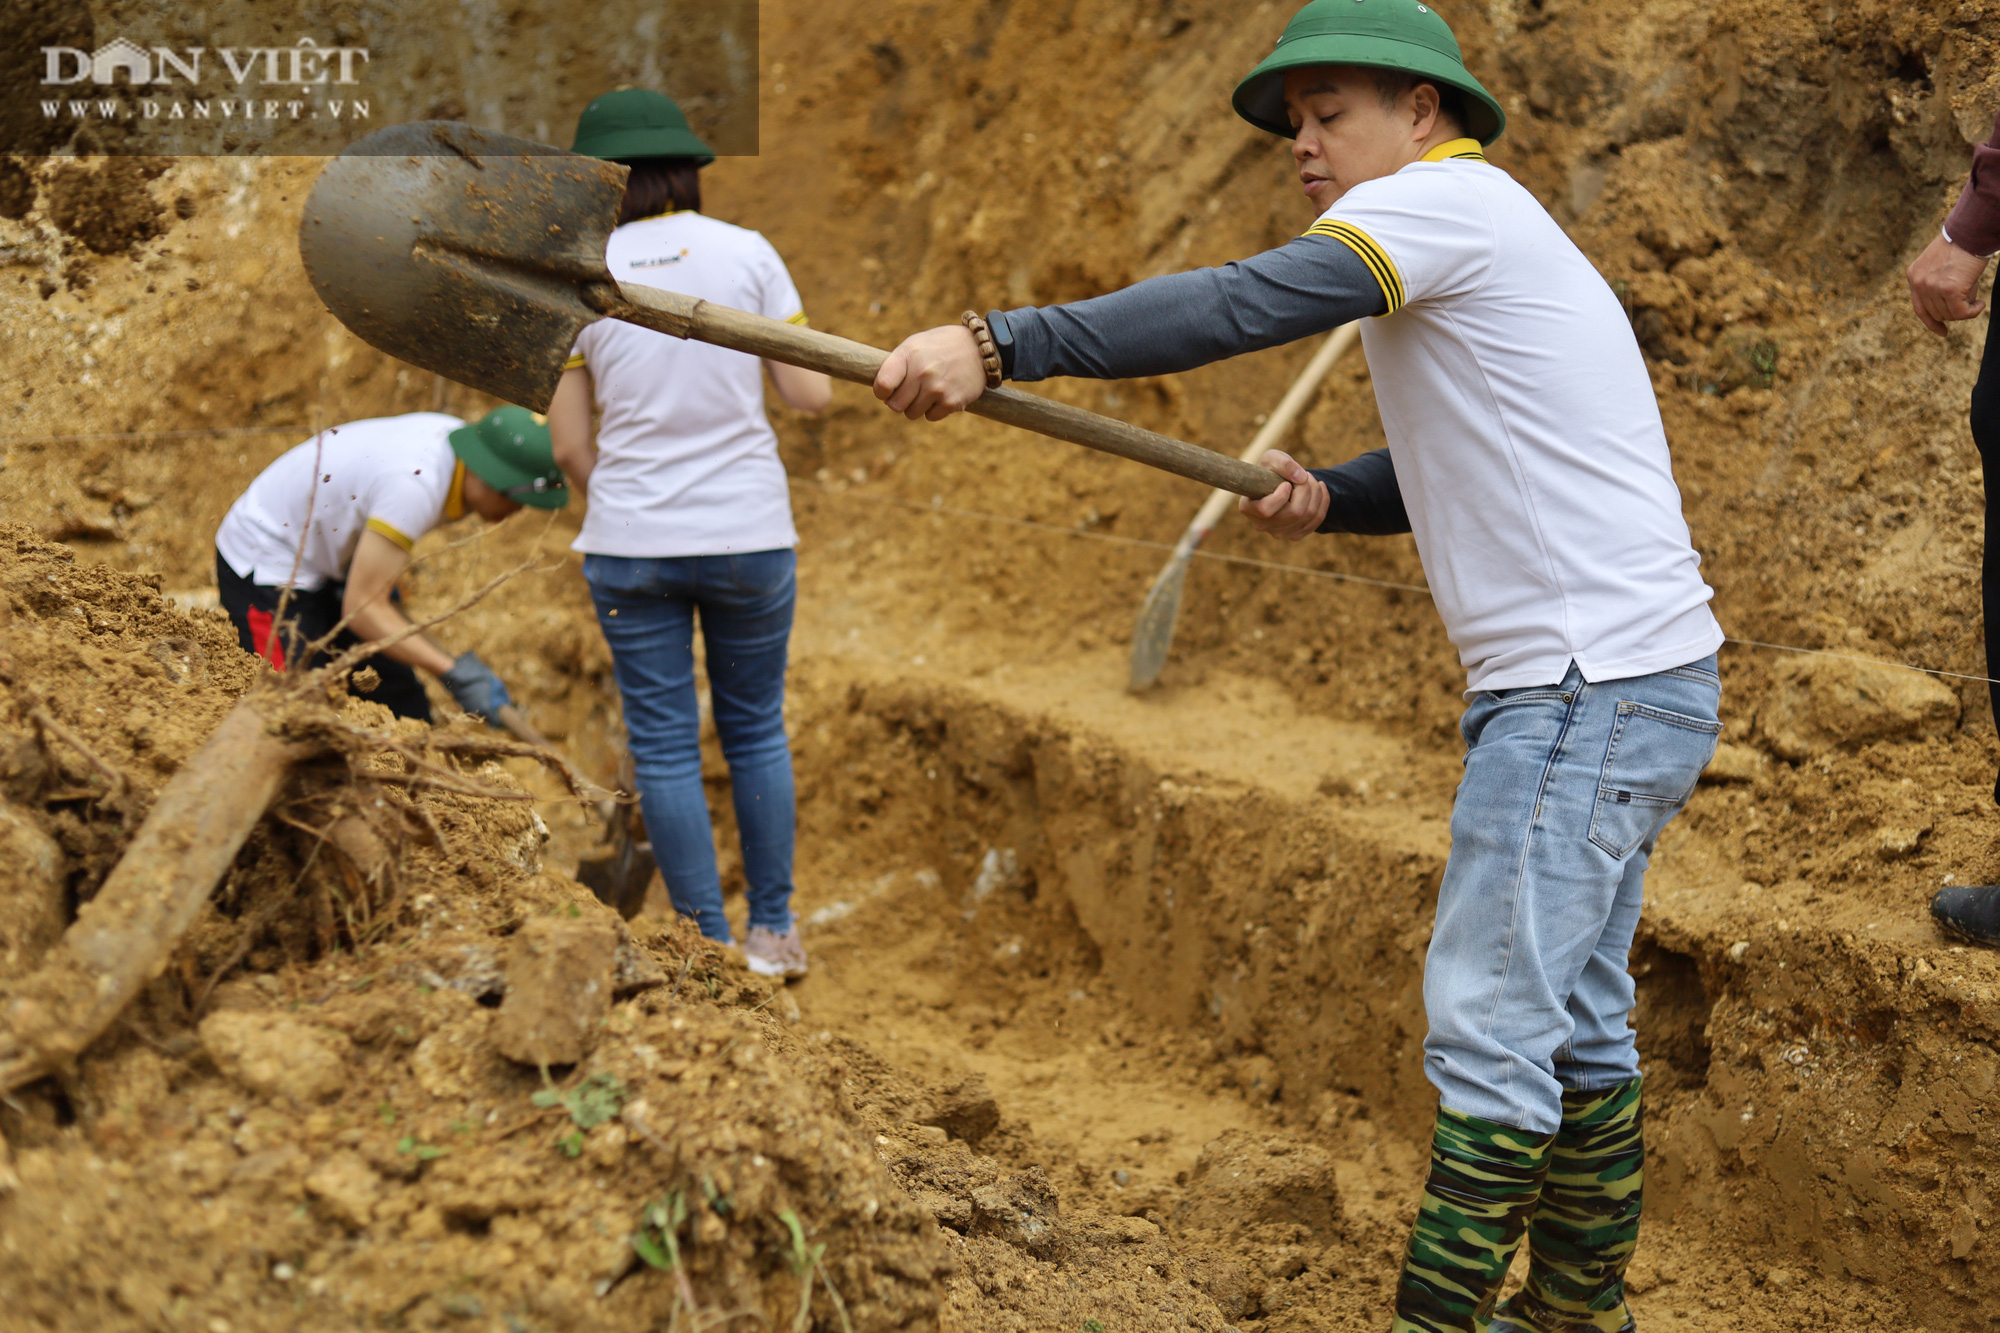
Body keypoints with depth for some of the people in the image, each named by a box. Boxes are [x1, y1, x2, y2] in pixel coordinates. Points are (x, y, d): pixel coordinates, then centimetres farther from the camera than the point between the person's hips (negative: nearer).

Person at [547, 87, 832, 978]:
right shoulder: (746, 253, -3)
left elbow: (569, 445, 0)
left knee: (665, 746, 8)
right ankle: (773, 930, 21)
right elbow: (811, 394, -2)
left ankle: (710, 945, 12)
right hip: (749, 535, 1)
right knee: (756, 730, 16)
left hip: (631, 544, 0)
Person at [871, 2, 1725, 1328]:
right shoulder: (1477, 239, 21)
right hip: (1626, 680, 11)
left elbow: (1238, 306, -25)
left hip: (1591, 683, -11)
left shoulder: (1448, 198, -10)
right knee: (1573, 1019, 17)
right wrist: (1328, 500, 7)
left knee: (1491, 1021, -8)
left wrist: (999, 344, -30)